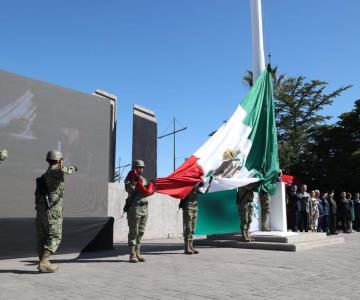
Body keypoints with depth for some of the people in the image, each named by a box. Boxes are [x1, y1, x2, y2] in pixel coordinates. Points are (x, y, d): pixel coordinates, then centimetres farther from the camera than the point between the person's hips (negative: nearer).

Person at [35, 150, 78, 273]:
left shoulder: (45, 175, 20)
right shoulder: (54, 170, -7)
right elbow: (62, 169, -32)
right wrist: (72, 168, -13)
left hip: (41, 209, 9)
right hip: (52, 210, -9)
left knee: (43, 238, 9)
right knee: (54, 237, -5)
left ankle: (43, 263, 11)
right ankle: (43, 263, -10)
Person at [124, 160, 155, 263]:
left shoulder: (144, 179, 17)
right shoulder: (130, 178, -4)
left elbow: (149, 191, 13)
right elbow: (129, 189, -21)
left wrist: (151, 187, -6)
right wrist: (134, 181, -30)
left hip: (144, 208, 7)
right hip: (134, 207, -7)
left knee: (140, 232, 11)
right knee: (133, 232, -4)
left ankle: (138, 253, 19)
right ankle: (132, 255, -1)